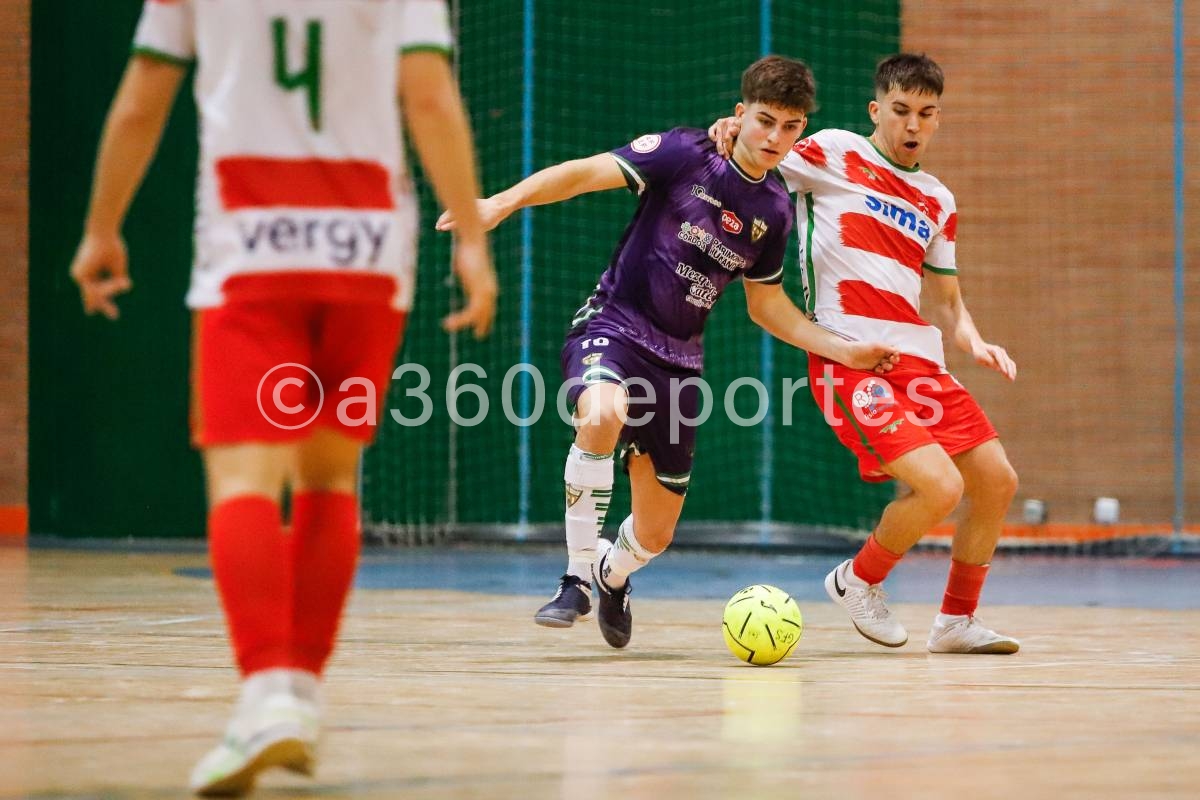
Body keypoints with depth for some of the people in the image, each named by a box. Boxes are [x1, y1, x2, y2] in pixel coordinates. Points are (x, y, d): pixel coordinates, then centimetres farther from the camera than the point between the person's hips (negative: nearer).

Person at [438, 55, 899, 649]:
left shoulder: (773, 211, 6)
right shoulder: (686, 154, -10)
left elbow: (766, 305, 18)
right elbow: (587, 173, -16)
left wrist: (844, 350, 11)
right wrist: (504, 202, -30)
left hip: (678, 359, 5)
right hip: (613, 326, -5)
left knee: (655, 534, 6)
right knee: (601, 415, -40)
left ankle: (614, 574, 44)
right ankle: (576, 578, -25)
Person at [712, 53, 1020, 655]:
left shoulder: (938, 202, 18)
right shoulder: (834, 154, 1)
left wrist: (974, 342, 3)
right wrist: (732, 133, -19)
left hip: (919, 359, 7)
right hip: (848, 358, -7)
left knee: (997, 481, 5)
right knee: (939, 487, -20)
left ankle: (957, 621, 23)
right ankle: (859, 581, 8)